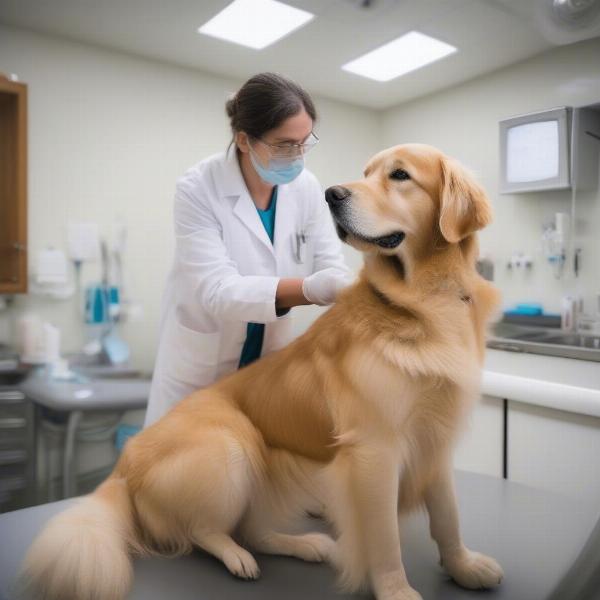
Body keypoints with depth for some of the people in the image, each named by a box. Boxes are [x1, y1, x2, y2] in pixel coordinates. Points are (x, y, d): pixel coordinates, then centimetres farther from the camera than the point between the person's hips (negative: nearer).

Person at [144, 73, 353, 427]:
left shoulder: (307, 187, -7)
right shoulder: (197, 189, -19)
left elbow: (332, 266, -8)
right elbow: (217, 290, -28)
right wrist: (310, 288, -42)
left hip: (271, 362, 4)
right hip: (200, 367, -3)